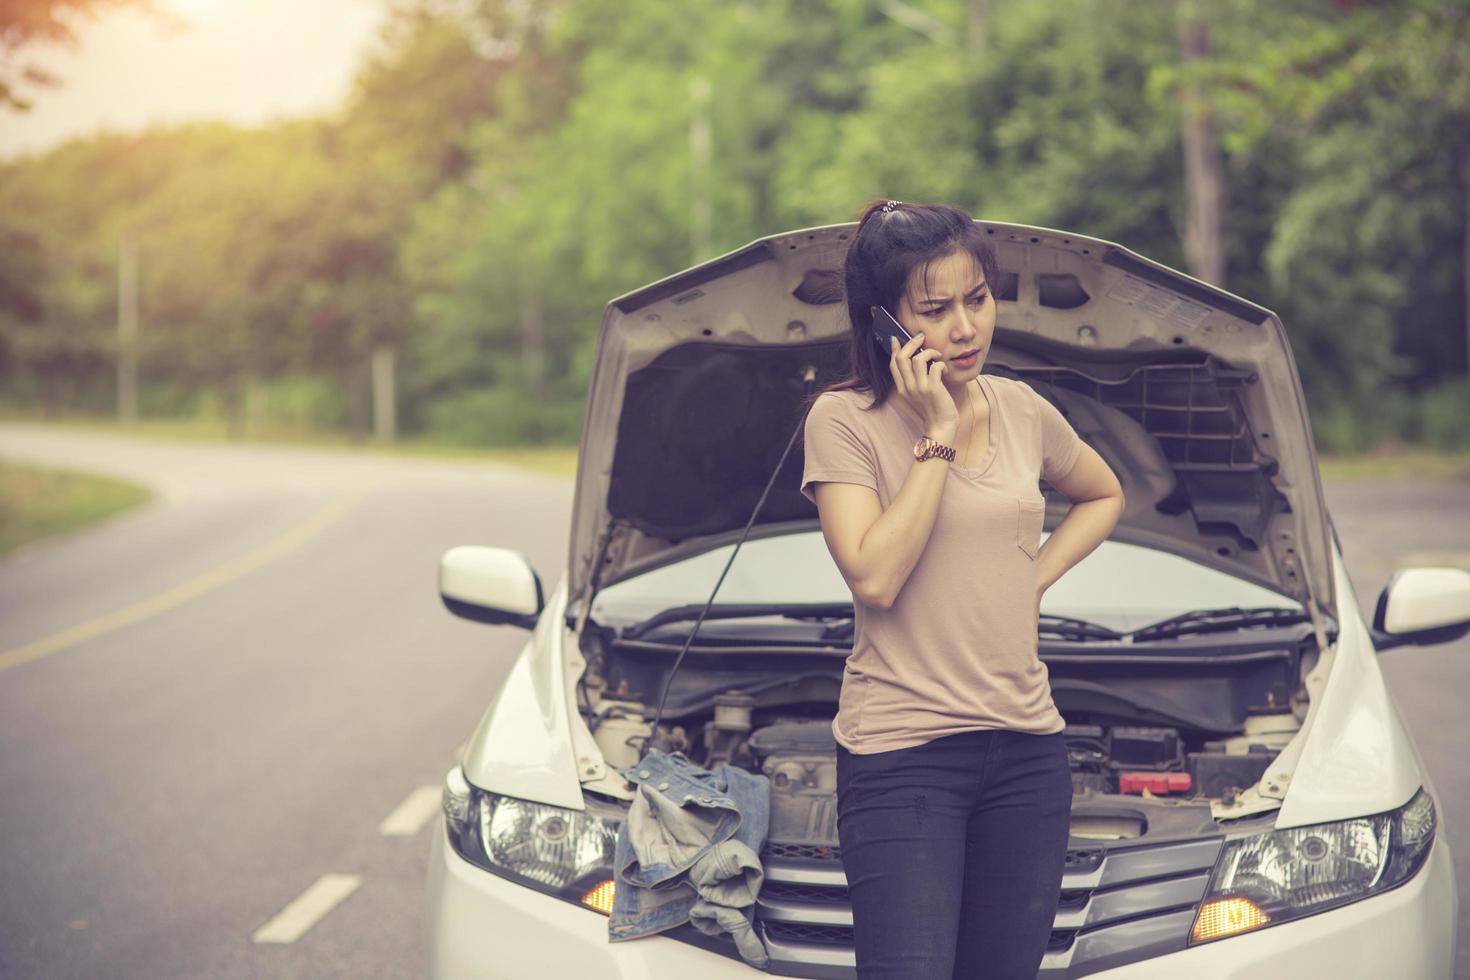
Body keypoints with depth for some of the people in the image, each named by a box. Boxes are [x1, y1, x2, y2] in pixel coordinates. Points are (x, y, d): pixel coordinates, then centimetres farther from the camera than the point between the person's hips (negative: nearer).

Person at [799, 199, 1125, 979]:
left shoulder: (1022, 410, 8)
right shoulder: (844, 420, -7)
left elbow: (1104, 495, 27)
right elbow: (875, 578, -20)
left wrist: (1038, 577, 10)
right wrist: (939, 438, -16)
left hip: (1026, 746, 5)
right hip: (901, 750, -5)